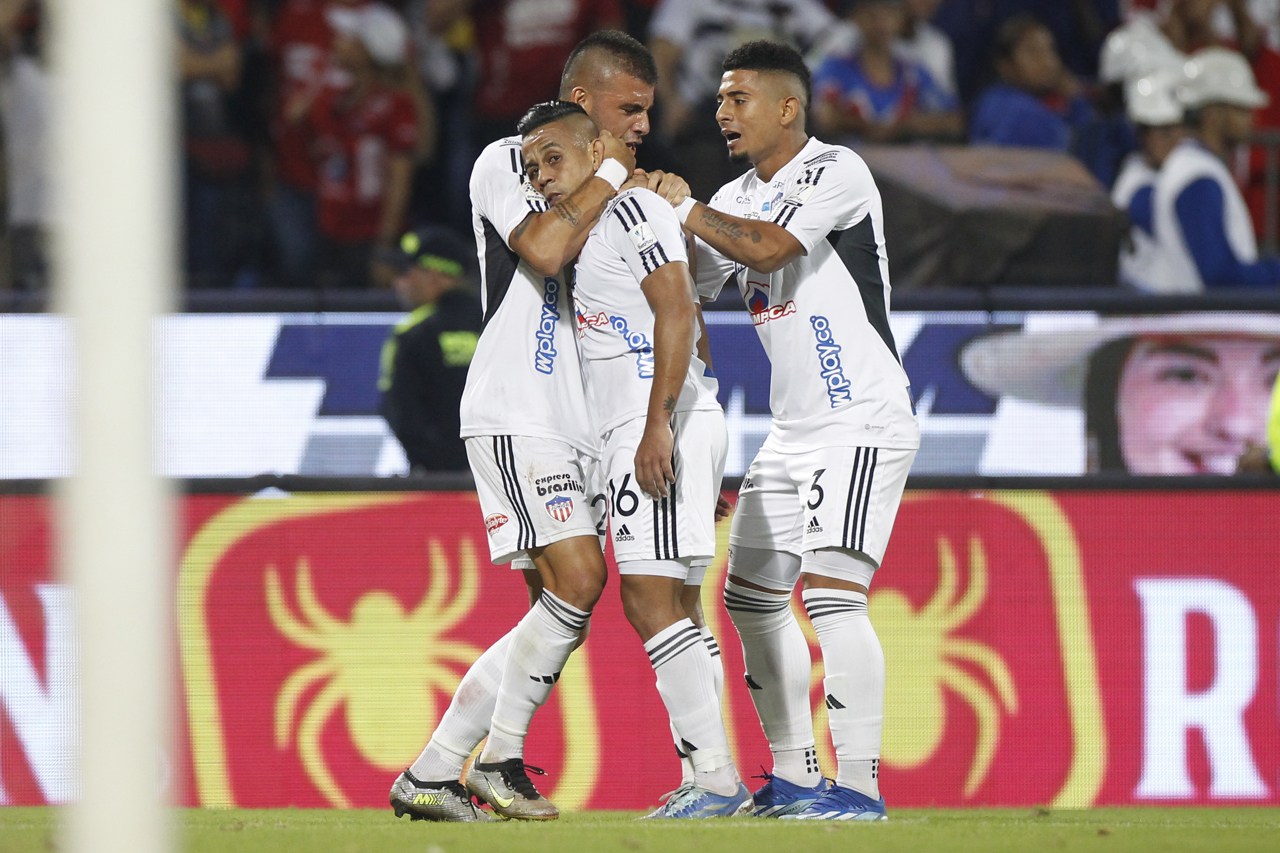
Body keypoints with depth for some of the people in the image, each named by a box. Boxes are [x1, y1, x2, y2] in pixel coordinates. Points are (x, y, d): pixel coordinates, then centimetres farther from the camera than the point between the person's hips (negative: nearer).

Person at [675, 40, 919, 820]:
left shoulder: (836, 172, -11)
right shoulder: (737, 199, 14)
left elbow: (768, 247, -24)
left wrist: (680, 208, -13)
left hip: (863, 425, -10)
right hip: (794, 432, 10)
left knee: (831, 591, -20)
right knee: (753, 596, 12)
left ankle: (860, 784, -20)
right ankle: (794, 778, 21)